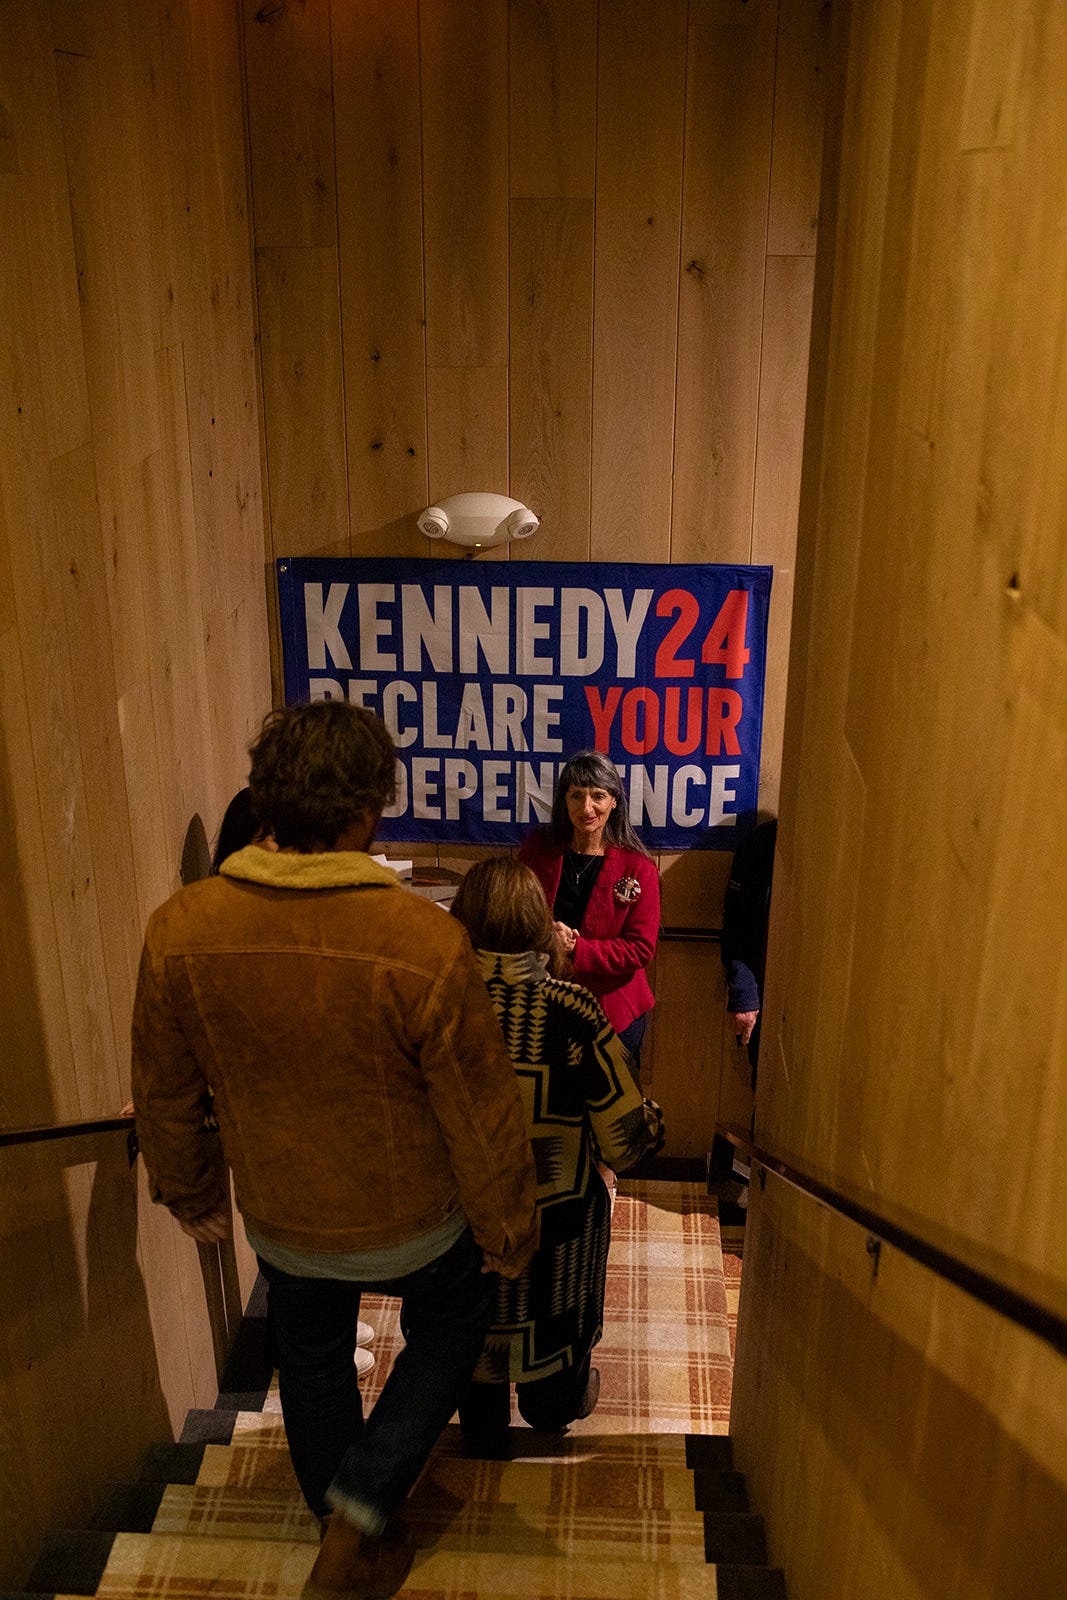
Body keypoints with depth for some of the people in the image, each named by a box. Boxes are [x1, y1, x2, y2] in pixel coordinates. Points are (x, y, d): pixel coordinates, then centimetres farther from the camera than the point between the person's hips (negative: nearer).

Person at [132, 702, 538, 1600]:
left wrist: (185, 1190, 14)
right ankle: (364, 1505, 21)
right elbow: (483, 1114, -19)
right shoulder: (425, 944, -31)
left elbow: (164, 1093, -5)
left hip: (280, 1221, 3)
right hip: (410, 1221, -3)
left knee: (313, 1365, 29)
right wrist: (509, 1229, -1)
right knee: (451, 1324, 29)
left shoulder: (180, 930, -20)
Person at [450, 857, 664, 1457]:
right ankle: (559, 1402, 56)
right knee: (553, 1312, 29)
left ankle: (482, 1427, 51)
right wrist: (655, 1120, 3)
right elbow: (626, 1141, -20)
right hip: (557, 1215, 0)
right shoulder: (572, 1013, -25)